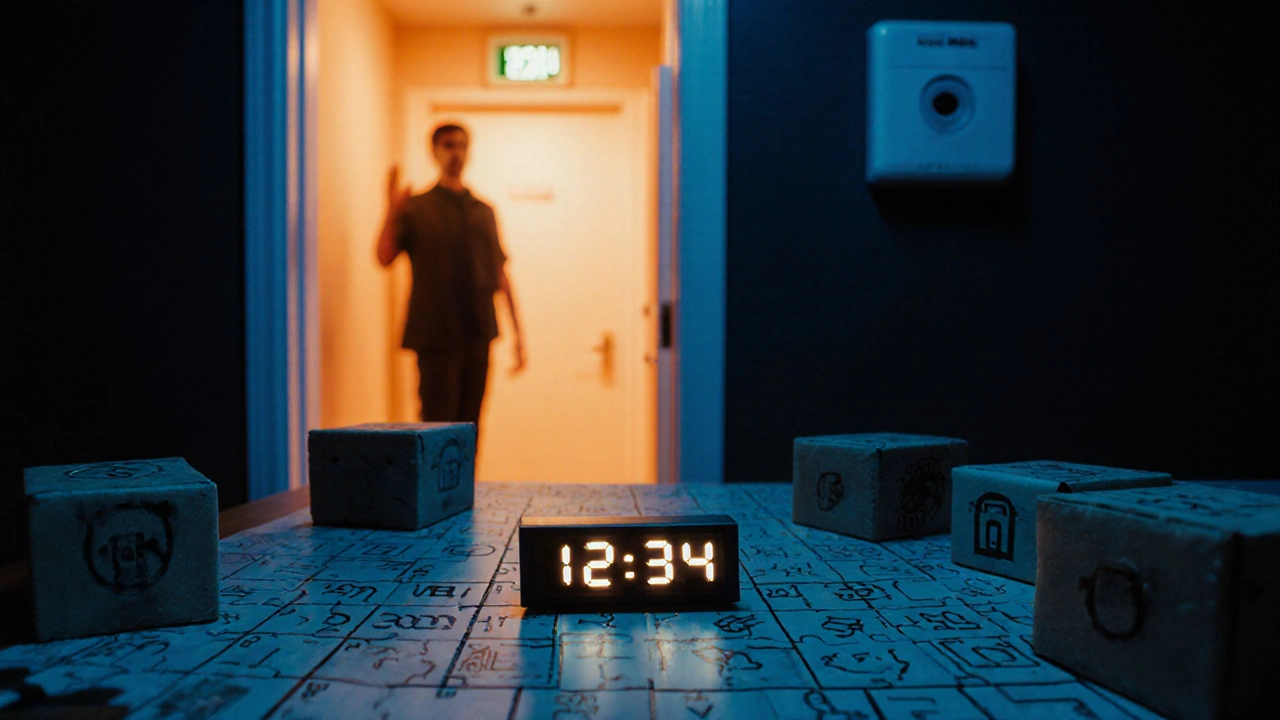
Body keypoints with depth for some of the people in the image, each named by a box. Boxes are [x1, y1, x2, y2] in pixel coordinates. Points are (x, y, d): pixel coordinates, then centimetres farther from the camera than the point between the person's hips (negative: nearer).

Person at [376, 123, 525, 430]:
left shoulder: (484, 211, 14)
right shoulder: (417, 209, 3)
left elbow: (501, 275, 14)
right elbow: (385, 257, -11)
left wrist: (518, 334, 12)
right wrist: (392, 212, -27)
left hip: (478, 336, 4)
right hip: (436, 337, -4)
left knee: (470, 427, 7)